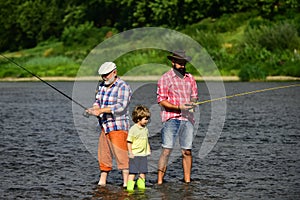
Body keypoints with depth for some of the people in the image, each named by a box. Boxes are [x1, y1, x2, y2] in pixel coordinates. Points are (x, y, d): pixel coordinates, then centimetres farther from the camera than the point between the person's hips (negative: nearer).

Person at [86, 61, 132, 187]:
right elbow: (98, 101, 18)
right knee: (103, 155, 10)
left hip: (118, 127, -8)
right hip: (105, 126, 8)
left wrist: (101, 110, -24)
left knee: (121, 156, -10)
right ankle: (102, 182, 18)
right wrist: (93, 109, -6)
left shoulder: (123, 87, -11)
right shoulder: (102, 86, 14)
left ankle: (126, 183, -9)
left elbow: (121, 107, -21)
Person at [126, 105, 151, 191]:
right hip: (135, 154, -6)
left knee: (143, 171, 8)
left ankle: (141, 184, 21)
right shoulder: (133, 129, -10)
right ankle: (130, 187, 0)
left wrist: (148, 150, 13)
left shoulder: (145, 129, 10)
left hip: (143, 154, 6)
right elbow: (129, 142, -9)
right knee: (133, 171, -5)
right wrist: (130, 152, -14)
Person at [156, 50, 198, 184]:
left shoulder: (189, 78, 15)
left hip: (187, 118, 5)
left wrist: (193, 102, -5)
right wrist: (179, 107, -17)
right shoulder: (165, 78, -1)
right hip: (170, 118, -5)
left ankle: (187, 180, 12)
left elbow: (194, 96, 19)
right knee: (166, 150, -9)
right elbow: (161, 100, -6)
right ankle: (159, 181, -8)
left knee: (187, 151, 5)